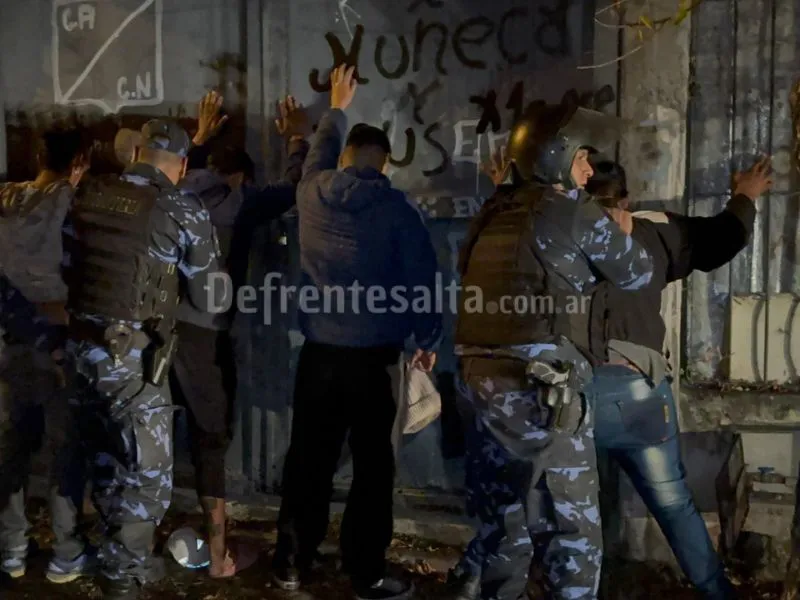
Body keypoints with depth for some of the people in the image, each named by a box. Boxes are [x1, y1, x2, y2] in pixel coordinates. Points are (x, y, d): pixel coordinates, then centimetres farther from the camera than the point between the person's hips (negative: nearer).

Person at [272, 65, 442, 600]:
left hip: (319, 350, 4)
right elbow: (423, 278, -4)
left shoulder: (312, 194, 3)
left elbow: (319, 153, 26)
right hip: (375, 354, -3)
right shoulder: (397, 207, -6)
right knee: (373, 465, 6)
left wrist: (338, 107, 43)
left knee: (309, 460, 13)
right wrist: (429, 340, 9)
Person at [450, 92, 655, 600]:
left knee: (507, 509, 20)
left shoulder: (493, 215, 14)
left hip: (483, 378, 7)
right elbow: (638, 273, 5)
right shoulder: (575, 212, -4)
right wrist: (623, 235, 27)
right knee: (573, 520, 5)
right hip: (540, 385, -7)